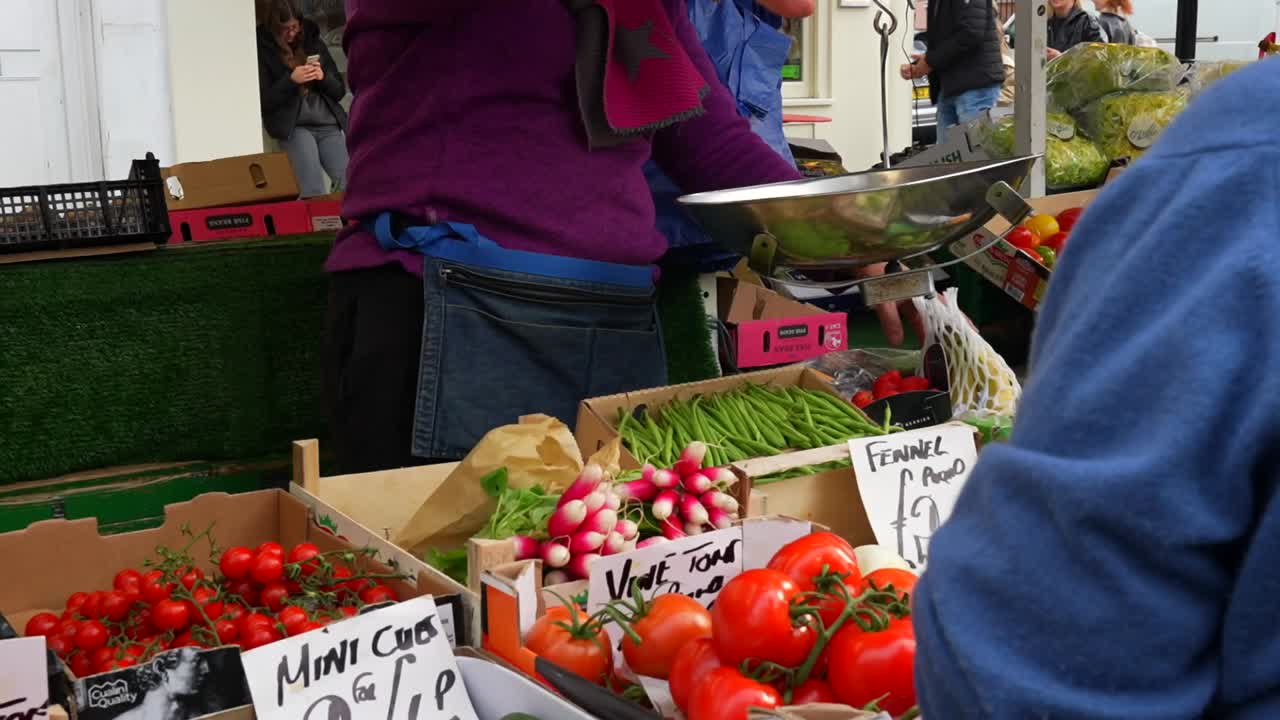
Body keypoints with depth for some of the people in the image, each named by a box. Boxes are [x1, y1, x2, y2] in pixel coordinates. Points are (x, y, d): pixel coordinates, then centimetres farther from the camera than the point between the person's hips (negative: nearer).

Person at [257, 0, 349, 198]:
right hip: (292, 126, -3)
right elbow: (264, 101, -3)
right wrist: (290, 80, -15)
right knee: (313, 188, -26)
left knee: (349, 183, -14)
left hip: (328, 122, 4)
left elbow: (340, 90, 15)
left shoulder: (314, 43, 13)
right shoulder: (262, 51, 2)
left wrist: (323, 77, -5)